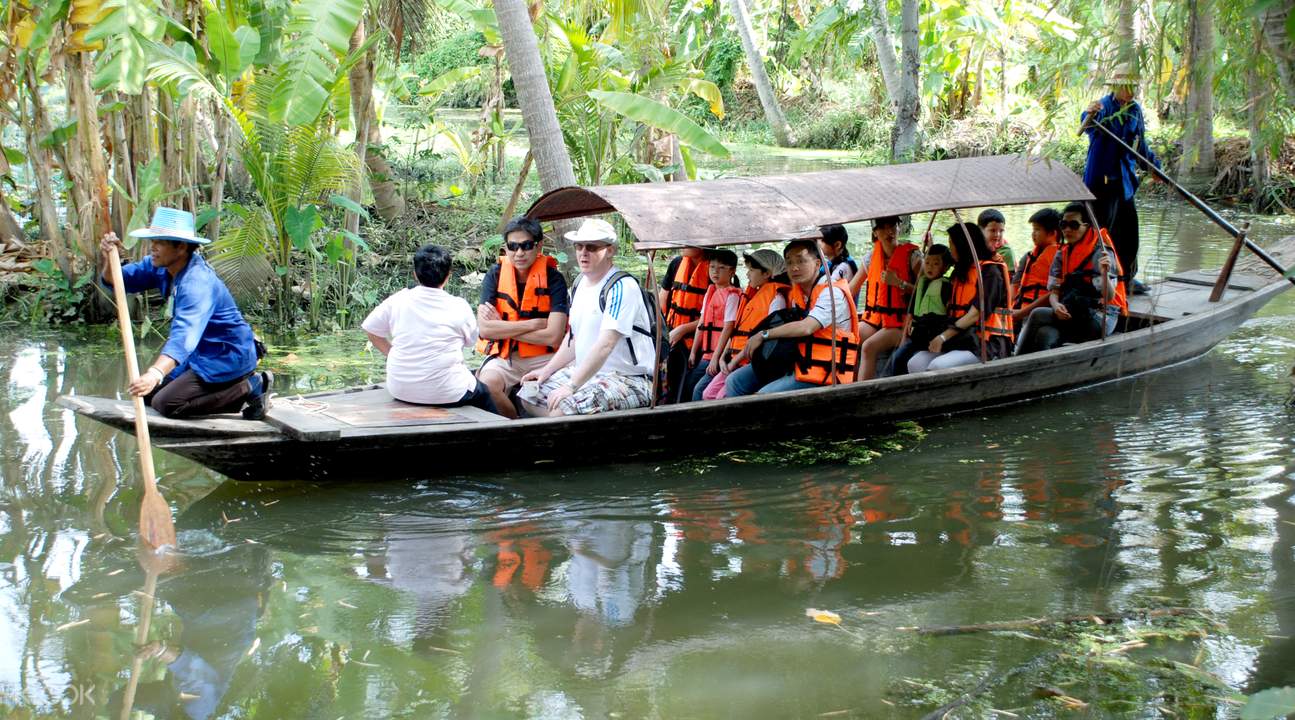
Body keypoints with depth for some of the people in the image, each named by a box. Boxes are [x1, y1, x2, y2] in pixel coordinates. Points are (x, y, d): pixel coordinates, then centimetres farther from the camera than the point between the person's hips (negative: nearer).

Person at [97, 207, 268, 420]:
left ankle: (249, 388, -7)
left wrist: (156, 373, -61)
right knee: (148, 393, 11)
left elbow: (185, 333, -46)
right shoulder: (161, 266, -2)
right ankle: (235, 389, 12)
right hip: (202, 353, 10)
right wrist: (109, 259, -22)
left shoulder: (197, 283, -31)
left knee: (166, 404, -17)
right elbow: (118, 281, 3)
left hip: (229, 356, -10)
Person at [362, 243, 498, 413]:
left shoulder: (397, 301, -2)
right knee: (482, 392, 26)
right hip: (446, 393, -4)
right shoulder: (459, 306, -8)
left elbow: (370, 330, 8)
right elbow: (471, 341, 8)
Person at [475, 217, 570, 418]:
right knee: (486, 384, -30)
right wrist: (535, 324, -13)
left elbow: (553, 337, -14)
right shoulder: (495, 275, 2)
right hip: (504, 357, 2)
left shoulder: (553, 278, -5)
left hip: (543, 357, -2)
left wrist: (502, 328, -10)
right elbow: (484, 328, -9)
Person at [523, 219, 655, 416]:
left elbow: (605, 345, -27)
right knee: (530, 394, 4)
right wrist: (547, 369, 11)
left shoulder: (622, 287, -18)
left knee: (562, 407, -29)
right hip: (585, 371, 10)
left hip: (627, 380, -10)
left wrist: (571, 387, -29)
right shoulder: (580, 283, 12)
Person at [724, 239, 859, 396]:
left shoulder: (831, 292, -14)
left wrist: (763, 335, -17)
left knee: (764, 397, -28)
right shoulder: (795, 293, 13)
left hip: (823, 372, -9)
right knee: (735, 382, 1)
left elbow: (806, 328, -26)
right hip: (796, 363, 9)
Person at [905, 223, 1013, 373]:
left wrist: (944, 336, -16)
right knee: (915, 364, -16)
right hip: (962, 339, 8)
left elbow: (977, 313, -14)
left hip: (984, 344, -8)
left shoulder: (990, 271, -4)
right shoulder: (961, 272, 25)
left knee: (938, 366, -31)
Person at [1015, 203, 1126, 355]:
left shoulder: (1101, 253, -7)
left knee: (1038, 315, -19)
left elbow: (1109, 297, -14)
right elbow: (1054, 291, 10)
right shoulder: (1062, 254, 13)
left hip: (1099, 319, -5)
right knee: (1044, 335, -28)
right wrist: (1056, 305, -14)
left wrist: (1104, 274, -35)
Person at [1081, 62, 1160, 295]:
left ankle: (1127, 278, 26)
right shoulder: (1104, 107, -14)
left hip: (1125, 178, 8)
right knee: (1102, 231, -6)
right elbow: (1089, 125, -38)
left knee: (1129, 230, 14)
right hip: (1102, 178, -8)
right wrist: (1089, 116, -60)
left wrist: (1154, 164, 27)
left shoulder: (1135, 109, 9)